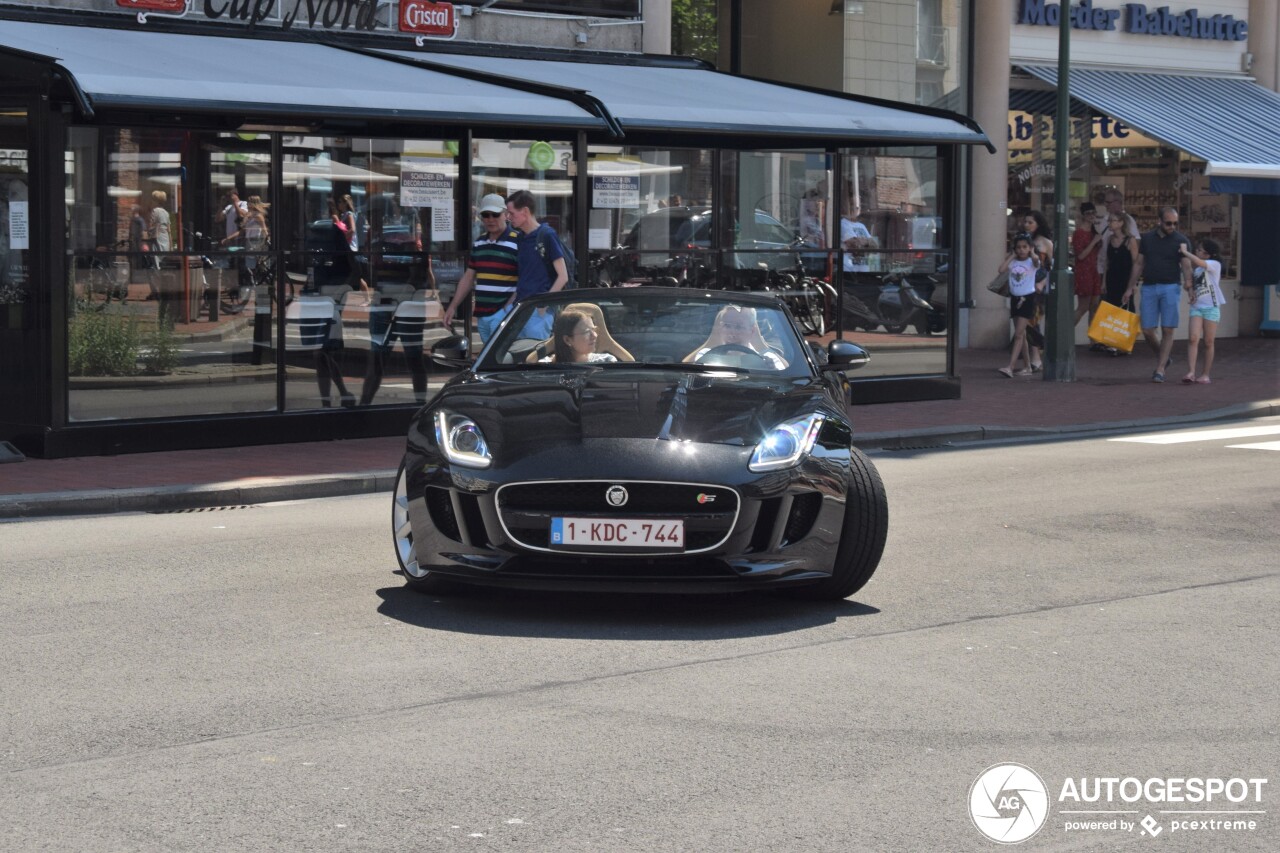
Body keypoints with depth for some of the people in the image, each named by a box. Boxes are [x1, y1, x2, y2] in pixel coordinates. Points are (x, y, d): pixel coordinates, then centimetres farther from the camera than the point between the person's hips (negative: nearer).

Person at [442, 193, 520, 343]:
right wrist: (453, 307, 16)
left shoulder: (517, 241, -7)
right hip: (482, 314, 7)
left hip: (503, 313, -7)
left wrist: (510, 309, -19)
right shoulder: (479, 243, 16)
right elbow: (469, 276, 22)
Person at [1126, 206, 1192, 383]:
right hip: (1149, 287, 3)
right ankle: (1164, 358, 25)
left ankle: (1160, 369, 1)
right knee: (1147, 330, 1)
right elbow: (1139, 264, 14)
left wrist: (1187, 280, -28)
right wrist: (1130, 288, 11)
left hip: (1170, 287, -3)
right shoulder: (1147, 238, 10)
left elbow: (1186, 265, -7)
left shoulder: (1181, 240, 0)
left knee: (1167, 330, -4)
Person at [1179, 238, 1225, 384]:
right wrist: (1189, 290, 0)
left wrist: (1185, 252, -11)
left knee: (1208, 342, 2)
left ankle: (1206, 375, 10)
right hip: (1196, 306, 5)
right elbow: (1191, 282, 23)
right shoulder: (1196, 269, 15)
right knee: (1193, 339, -12)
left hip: (1211, 307, -5)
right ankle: (1191, 373, -18)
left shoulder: (1215, 264, -5)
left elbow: (1198, 262, -23)